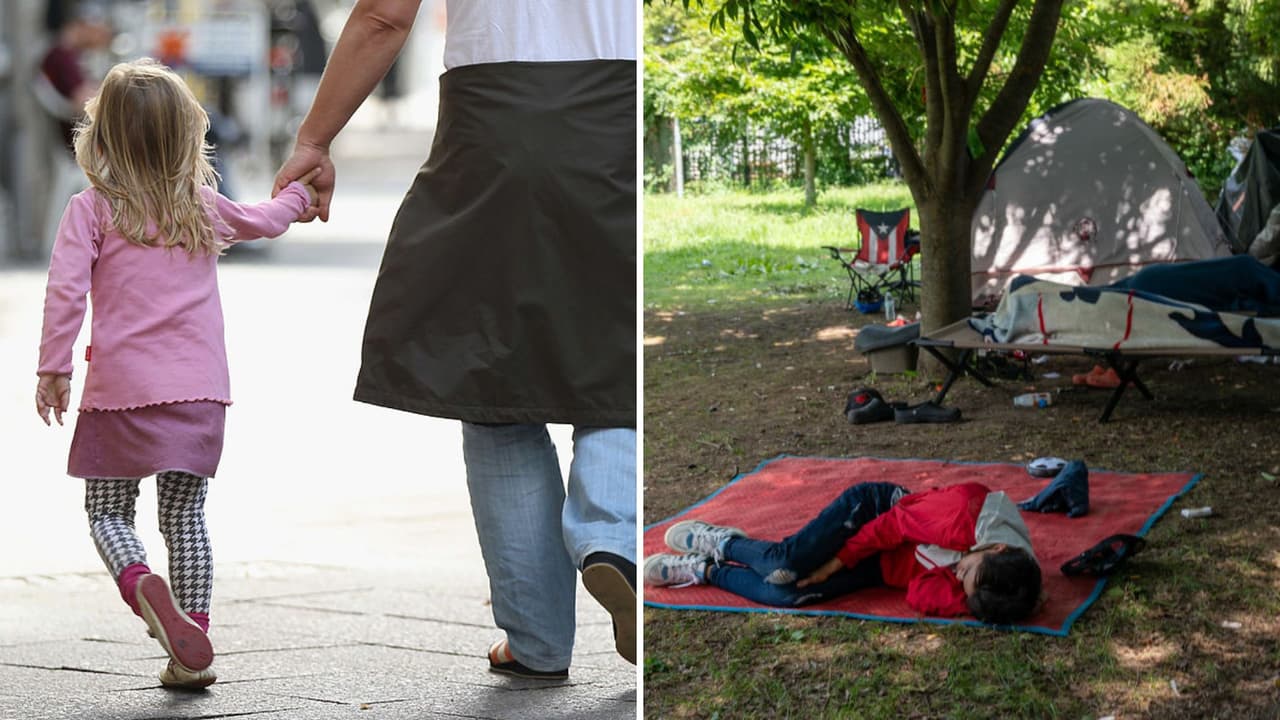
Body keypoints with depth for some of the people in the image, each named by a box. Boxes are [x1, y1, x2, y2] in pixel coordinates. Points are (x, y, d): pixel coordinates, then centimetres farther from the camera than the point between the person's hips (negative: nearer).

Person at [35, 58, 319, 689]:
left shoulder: (91, 210, -1)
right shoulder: (204, 209, 10)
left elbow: (65, 290, -10)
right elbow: (267, 220, 29)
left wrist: (53, 368, -4)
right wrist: (298, 192, 49)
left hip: (122, 389, -3)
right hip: (200, 390, 3)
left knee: (107, 512, 8)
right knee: (185, 516, 11)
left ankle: (141, 585, -22)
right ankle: (192, 650, 6)